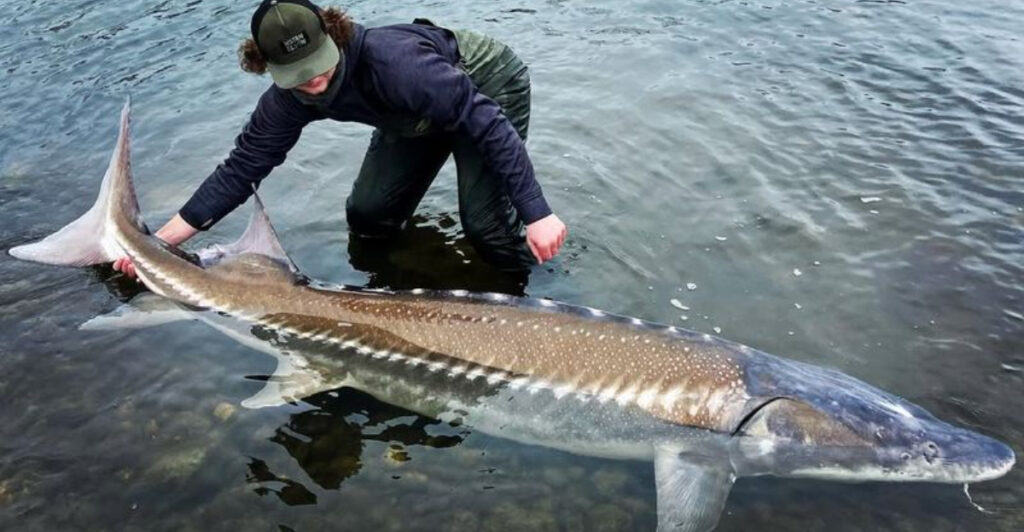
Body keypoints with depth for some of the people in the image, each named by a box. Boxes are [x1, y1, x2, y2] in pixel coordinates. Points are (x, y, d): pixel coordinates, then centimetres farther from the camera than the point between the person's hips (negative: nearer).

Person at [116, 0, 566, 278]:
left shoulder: (392, 61, -40)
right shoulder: (290, 97, -19)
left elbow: (486, 121, -38)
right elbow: (241, 167, -12)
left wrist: (536, 213, -40)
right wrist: (159, 242, -14)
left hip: (487, 85, -6)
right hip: (420, 114, 6)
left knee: (486, 227, -17)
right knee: (367, 218, 2)